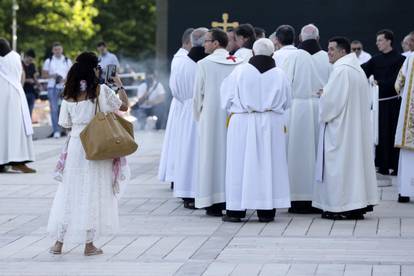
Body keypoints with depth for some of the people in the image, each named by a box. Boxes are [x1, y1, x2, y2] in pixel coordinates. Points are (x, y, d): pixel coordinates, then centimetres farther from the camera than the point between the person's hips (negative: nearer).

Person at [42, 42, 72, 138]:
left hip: (64, 87, 0)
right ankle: (56, 131, -5)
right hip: (52, 87, 0)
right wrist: (52, 76, -11)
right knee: (54, 109, -6)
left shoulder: (67, 61, 10)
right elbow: (44, 74, 8)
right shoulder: (48, 61, 9)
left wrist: (65, 79, -12)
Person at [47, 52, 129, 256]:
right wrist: (119, 85, 12)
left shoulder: (69, 94, 2)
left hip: (75, 145, 3)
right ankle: (89, 244, 7)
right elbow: (124, 106, 0)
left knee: (69, 191, 11)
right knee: (93, 193, 5)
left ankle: (59, 242, 12)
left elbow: (66, 123, 7)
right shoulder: (101, 91, -10)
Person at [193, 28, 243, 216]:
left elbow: (198, 94, -2)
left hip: (211, 116, -3)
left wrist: (198, 116, 13)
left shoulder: (204, 64, -7)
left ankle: (215, 204, -1)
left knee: (212, 153, 1)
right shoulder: (238, 64, 2)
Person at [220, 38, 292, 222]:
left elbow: (227, 97, 2)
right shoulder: (280, 75, 0)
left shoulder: (240, 71, -5)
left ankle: (236, 210, 2)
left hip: (243, 124, -2)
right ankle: (266, 210, 7)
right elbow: (286, 103, 8)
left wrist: (233, 111, 21)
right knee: (268, 164, 6)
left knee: (240, 164, 2)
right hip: (272, 125, 2)